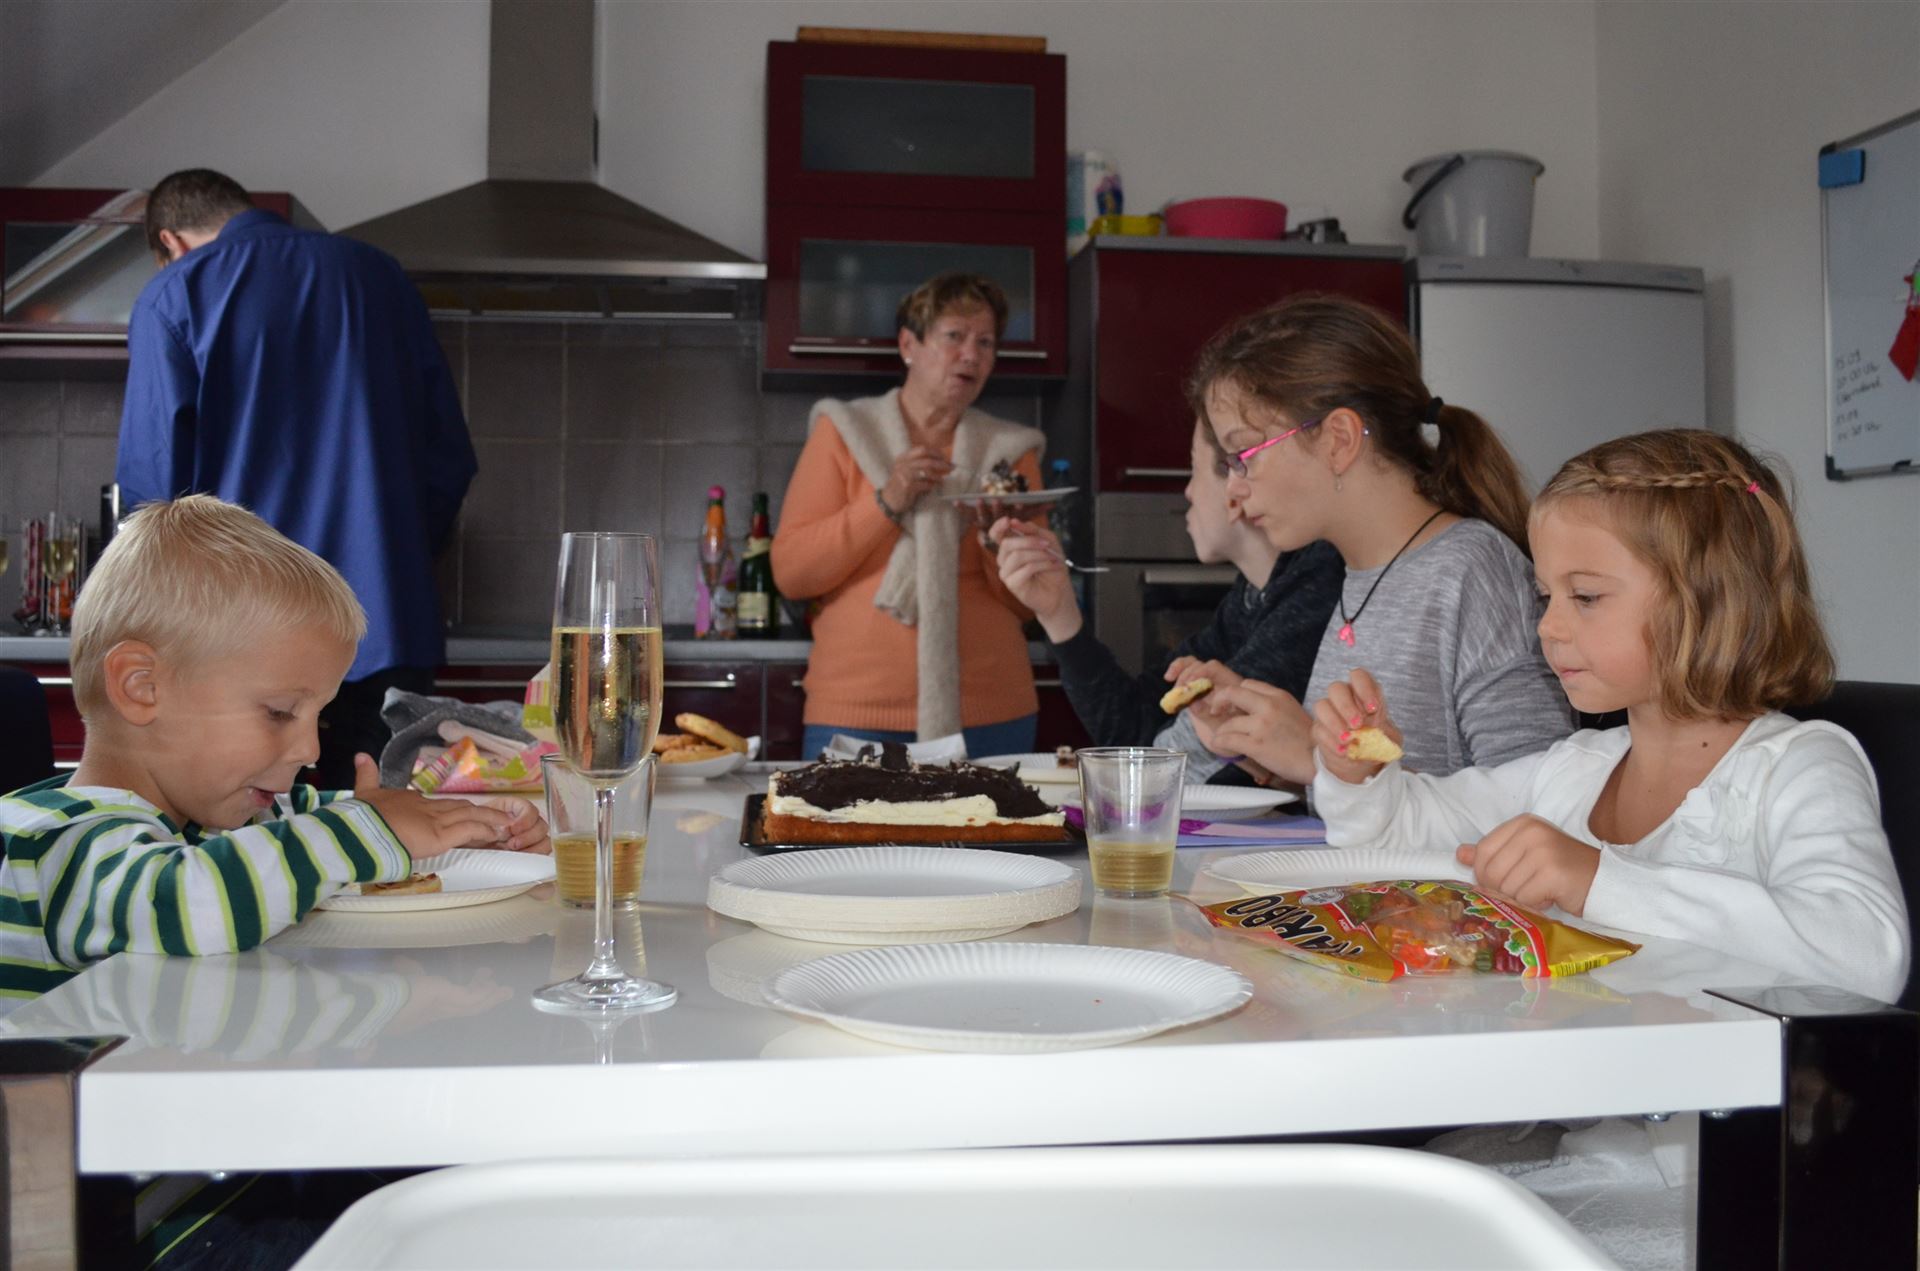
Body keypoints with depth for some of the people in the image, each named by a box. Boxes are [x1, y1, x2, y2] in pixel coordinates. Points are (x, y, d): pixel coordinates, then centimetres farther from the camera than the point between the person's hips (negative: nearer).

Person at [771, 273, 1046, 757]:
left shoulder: (1010, 451, 7)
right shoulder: (843, 432, 4)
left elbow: (1026, 605, 5)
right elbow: (789, 573, -4)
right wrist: (886, 502, -14)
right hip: (856, 715, -1)